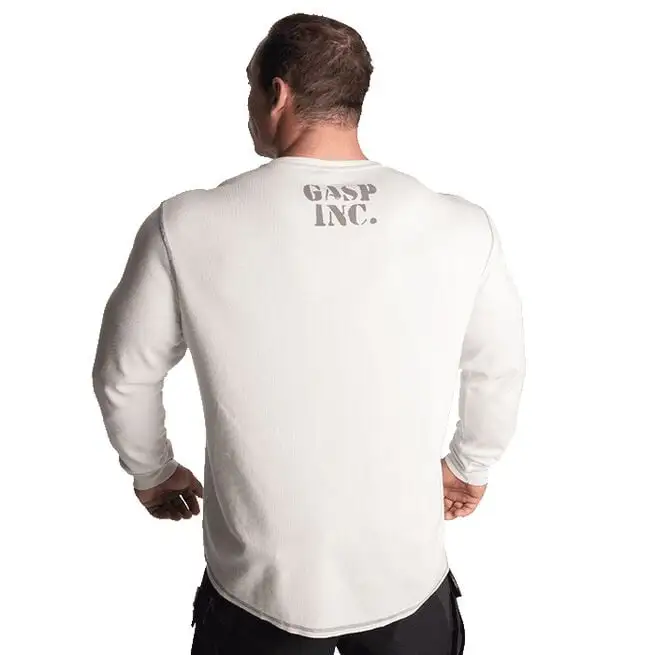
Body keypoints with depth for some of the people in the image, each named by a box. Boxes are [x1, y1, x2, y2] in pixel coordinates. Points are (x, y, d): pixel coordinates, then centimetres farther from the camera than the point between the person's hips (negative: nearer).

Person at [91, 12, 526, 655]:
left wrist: (152, 471, 15)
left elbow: (124, 377, -4)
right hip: (409, 578, 1)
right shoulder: (462, 227, -13)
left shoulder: (187, 226, -17)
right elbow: (500, 370, 2)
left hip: (261, 589, 0)